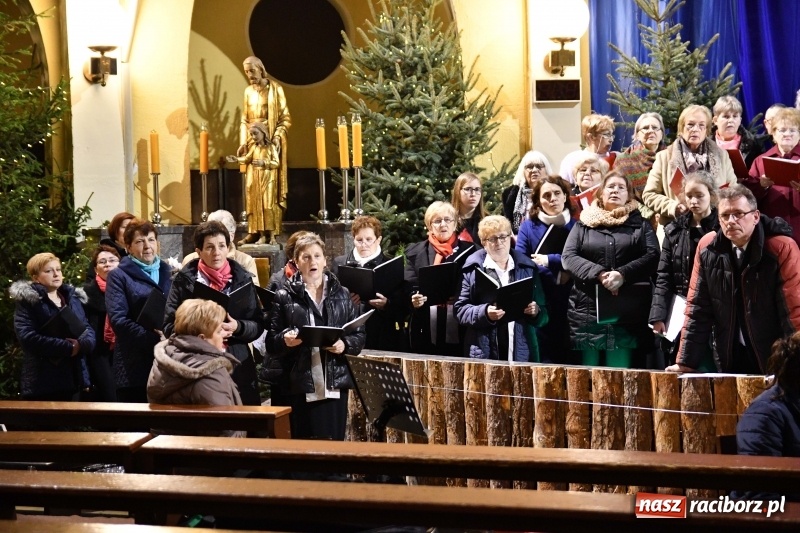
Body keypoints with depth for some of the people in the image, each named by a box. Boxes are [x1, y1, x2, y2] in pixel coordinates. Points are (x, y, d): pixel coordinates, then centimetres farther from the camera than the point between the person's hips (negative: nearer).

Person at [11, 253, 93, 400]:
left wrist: (81, 344, -14)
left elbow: (88, 330, 11)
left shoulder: (72, 298, 17)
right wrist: (68, 347, -19)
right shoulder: (26, 301, -3)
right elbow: (27, 337, -16)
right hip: (42, 382, -6)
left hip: (72, 377, 6)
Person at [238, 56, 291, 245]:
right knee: (253, 188, 3)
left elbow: (285, 118, -4)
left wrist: (277, 137, -17)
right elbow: (244, 120, 14)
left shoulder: (275, 89, -2)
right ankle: (254, 230, 5)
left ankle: (271, 231, -8)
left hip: (270, 142, -5)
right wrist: (243, 143, 3)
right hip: (253, 143, 5)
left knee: (270, 186, -7)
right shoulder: (248, 91, 13)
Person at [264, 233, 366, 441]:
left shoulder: (341, 294, 10)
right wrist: (284, 340, -21)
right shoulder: (284, 296, 3)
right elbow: (271, 342, 0)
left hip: (334, 384, 2)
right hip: (296, 386, -2)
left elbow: (359, 335, 8)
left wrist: (345, 345, -12)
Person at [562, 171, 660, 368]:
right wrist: (599, 274, -15)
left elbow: (652, 256, -1)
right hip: (587, 312, 1)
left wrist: (623, 274, -18)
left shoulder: (640, 225, 13)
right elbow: (568, 256, 1)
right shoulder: (583, 225, 15)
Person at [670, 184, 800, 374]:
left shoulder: (782, 248, -14)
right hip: (730, 361, 3)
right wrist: (685, 363, -2)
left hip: (775, 361, -3)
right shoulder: (707, 247, -2)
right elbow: (697, 308, 2)